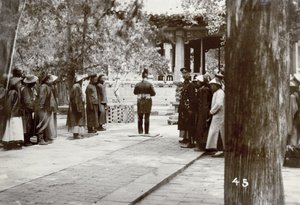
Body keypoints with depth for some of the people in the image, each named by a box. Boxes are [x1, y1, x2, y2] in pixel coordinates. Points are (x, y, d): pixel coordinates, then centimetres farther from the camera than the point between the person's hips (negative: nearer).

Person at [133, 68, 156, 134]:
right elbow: (153, 93, -6)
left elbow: (135, 92, 8)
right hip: (148, 101, -1)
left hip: (140, 101, 1)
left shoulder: (137, 84, -4)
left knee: (140, 117, 11)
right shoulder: (150, 84, -9)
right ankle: (146, 131, 8)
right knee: (147, 117, 6)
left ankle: (140, 131, 7)